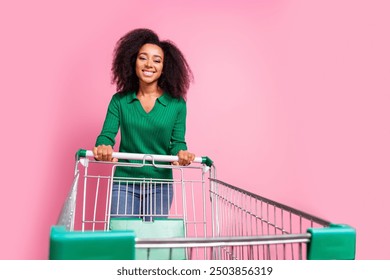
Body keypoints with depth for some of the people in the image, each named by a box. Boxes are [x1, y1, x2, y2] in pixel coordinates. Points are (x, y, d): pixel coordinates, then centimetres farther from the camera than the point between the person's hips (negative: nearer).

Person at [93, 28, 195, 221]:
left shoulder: (176, 104, -1)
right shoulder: (119, 100, 2)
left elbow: (177, 142, 2)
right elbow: (107, 135, -3)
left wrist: (181, 153, -21)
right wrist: (102, 148, -26)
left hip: (160, 185, 0)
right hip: (124, 183, 0)